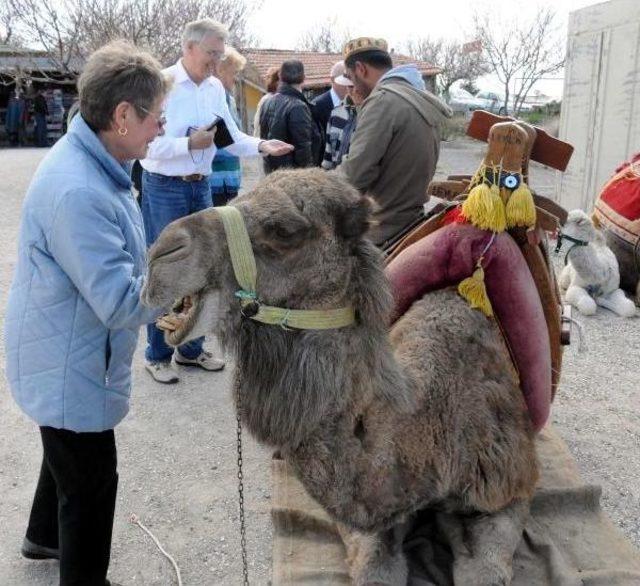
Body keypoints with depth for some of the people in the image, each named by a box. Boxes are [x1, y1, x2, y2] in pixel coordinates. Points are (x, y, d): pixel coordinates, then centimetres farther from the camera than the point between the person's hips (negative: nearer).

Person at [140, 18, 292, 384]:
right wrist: (191, 143, -26)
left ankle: (191, 349, 28)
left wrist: (261, 146, -9)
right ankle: (158, 354, 16)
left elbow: (231, 136, 8)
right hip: (164, 189, -7)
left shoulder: (216, 87, 7)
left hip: (201, 187, 7)